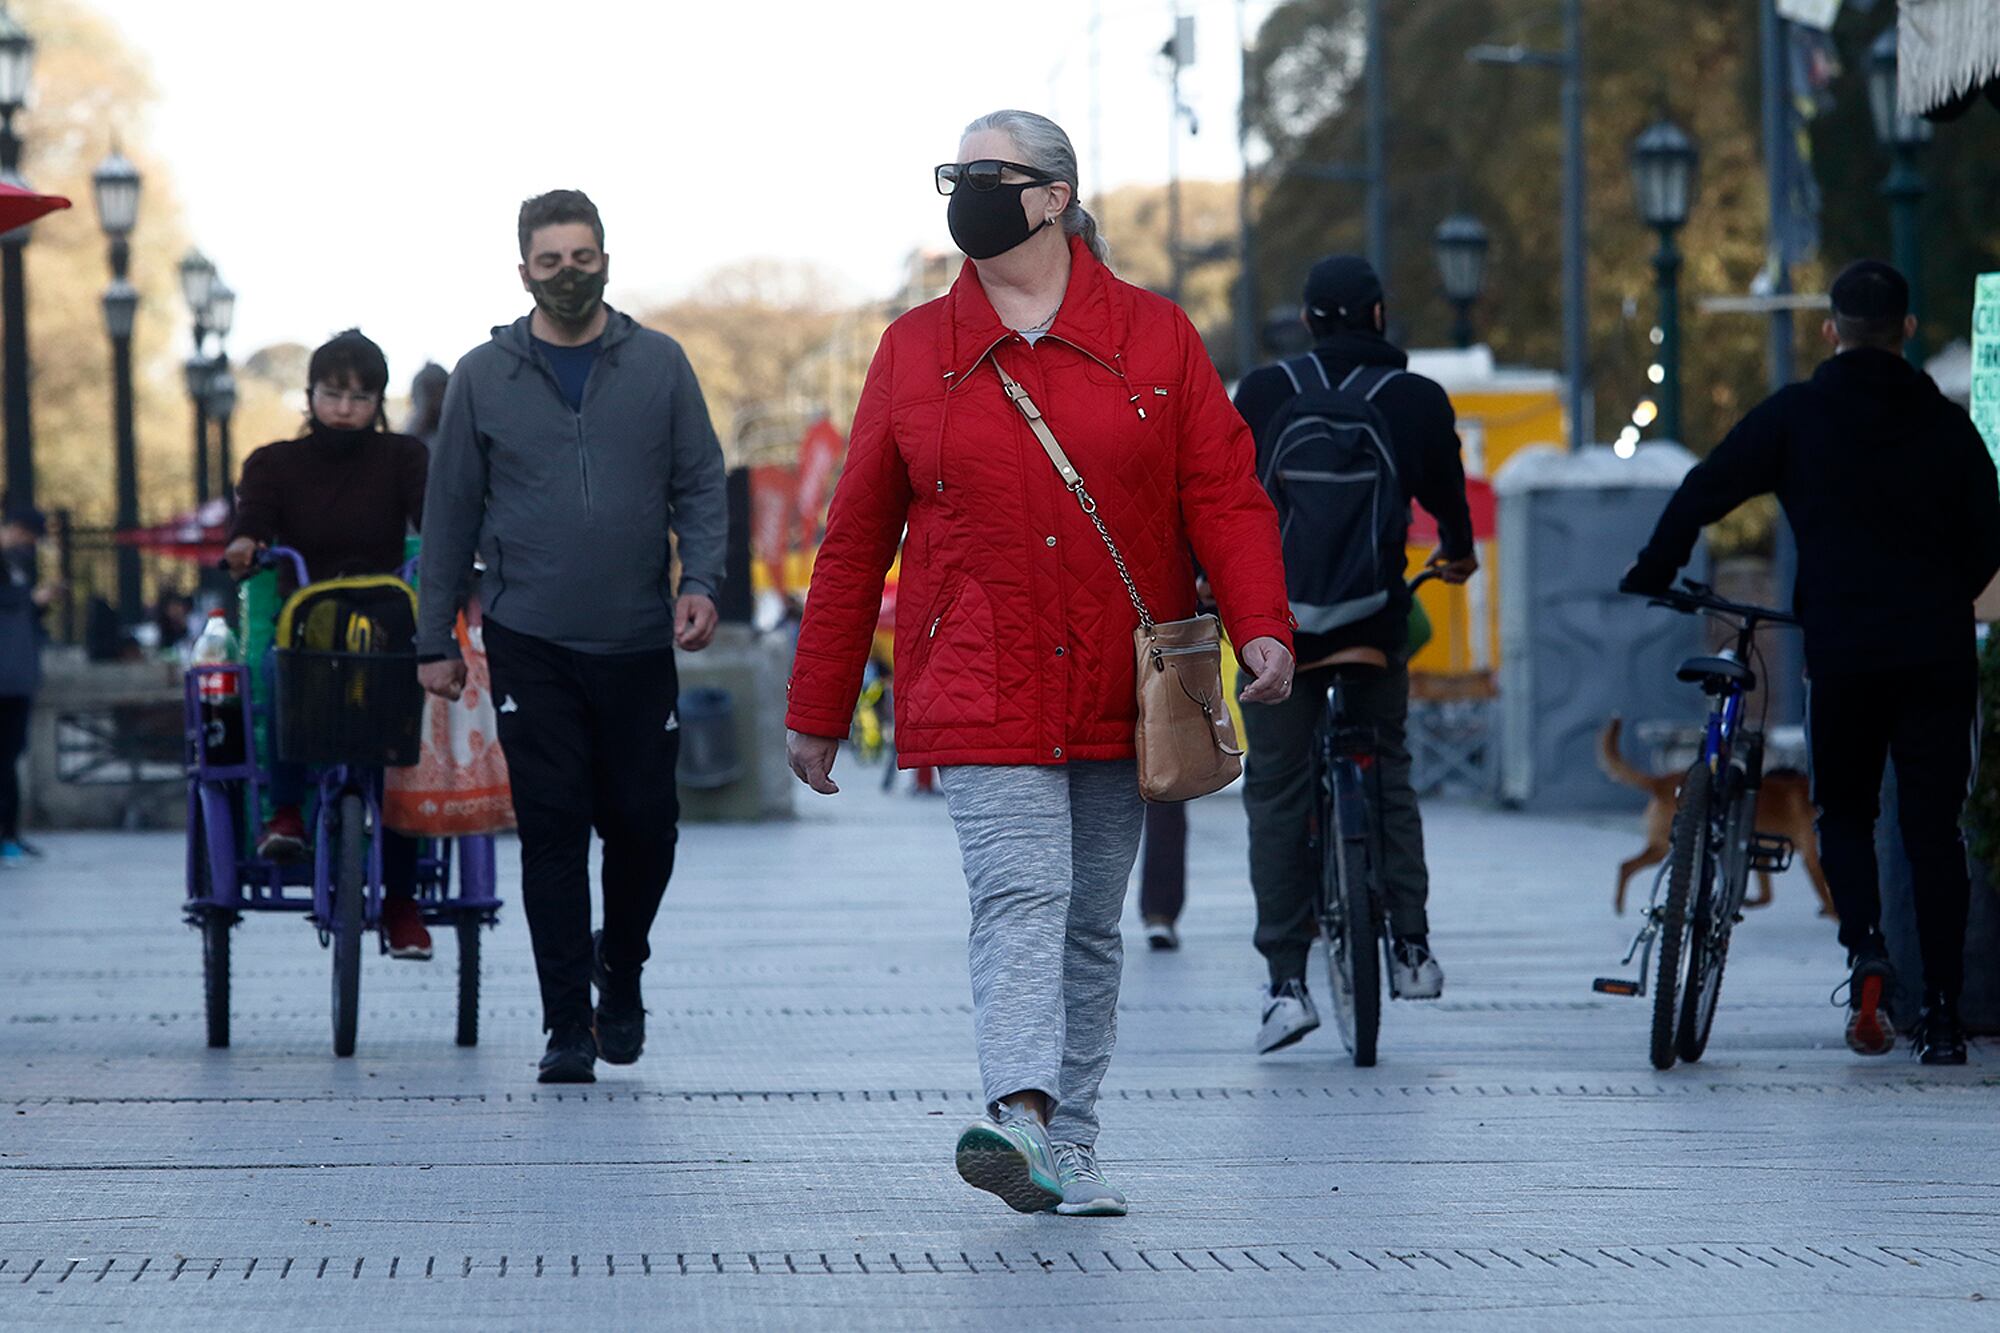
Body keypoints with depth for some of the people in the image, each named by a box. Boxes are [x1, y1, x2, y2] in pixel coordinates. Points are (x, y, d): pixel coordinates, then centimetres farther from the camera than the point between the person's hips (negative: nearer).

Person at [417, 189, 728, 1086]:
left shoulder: (659, 366, 7)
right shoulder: (484, 377, 6)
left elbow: (700, 485, 7)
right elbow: (450, 513, 9)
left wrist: (701, 581, -10)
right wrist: (435, 640, 7)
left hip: (639, 643, 1)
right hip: (530, 643, -1)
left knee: (643, 824, 2)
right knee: (553, 831, -4)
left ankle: (621, 971, 30)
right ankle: (568, 1024, 1)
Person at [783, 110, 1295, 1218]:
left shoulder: (1154, 340, 4)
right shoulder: (915, 352, 7)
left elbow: (1224, 494, 0)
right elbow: (856, 539, 11)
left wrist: (1261, 626, -17)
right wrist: (816, 709, 11)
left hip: (1119, 696, 1)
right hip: (979, 697, -1)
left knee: (1090, 925, 9)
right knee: (1021, 896, -19)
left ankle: (1070, 1150, 17)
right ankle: (1019, 1121, -32)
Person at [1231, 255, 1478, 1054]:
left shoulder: (1262, 393, 2)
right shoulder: (1419, 401, 3)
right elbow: (1446, 493, 15)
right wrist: (1457, 555, 37)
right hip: (1375, 620, 1)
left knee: (1277, 793, 4)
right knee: (1387, 771, 21)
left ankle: (1286, 981, -2)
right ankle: (1411, 948, 12)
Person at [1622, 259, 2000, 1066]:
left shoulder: (1796, 415, 3)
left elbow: (1706, 491, -1)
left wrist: (1650, 573, 12)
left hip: (1842, 649, -1)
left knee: (1844, 811, 15)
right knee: (1935, 829, 5)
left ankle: (1865, 947, -11)